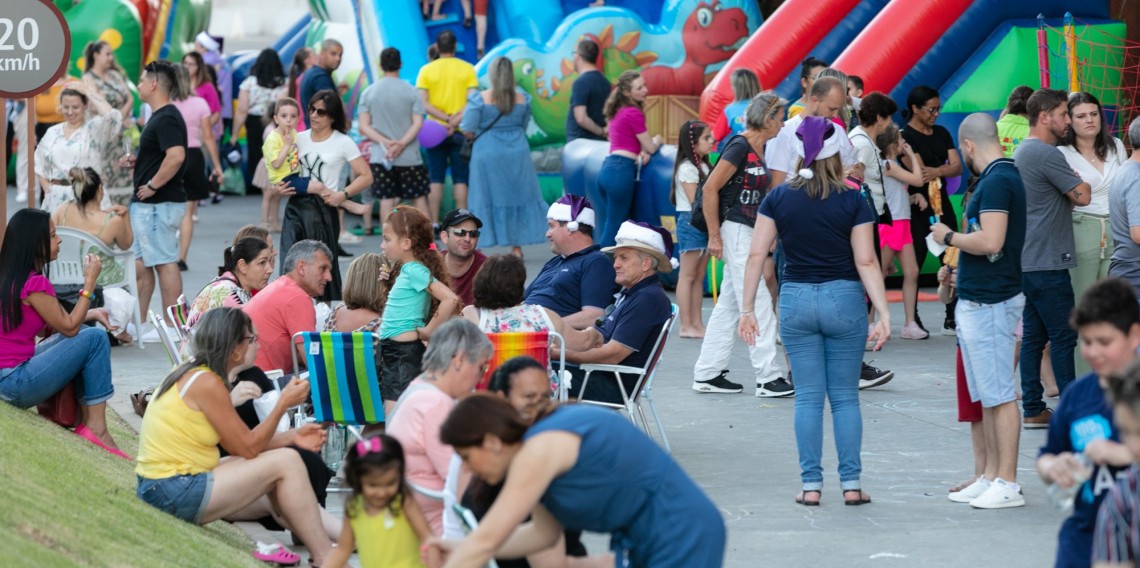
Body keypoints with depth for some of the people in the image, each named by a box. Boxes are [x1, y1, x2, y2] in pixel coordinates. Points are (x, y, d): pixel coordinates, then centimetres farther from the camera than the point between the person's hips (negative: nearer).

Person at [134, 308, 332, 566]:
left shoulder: (192, 374, 12)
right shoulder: (207, 383, -17)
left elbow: (238, 443, 12)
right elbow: (248, 449, -12)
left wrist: (291, 437, 7)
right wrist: (284, 403, -6)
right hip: (175, 493, -10)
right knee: (286, 463, -9)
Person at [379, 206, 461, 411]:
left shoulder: (415, 271, -14)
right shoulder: (405, 269, 14)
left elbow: (450, 299, -24)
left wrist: (429, 331, -16)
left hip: (406, 353, -10)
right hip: (393, 352, 10)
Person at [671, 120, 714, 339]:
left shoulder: (703, 166, 16)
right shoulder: (687, 168, -11)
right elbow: (694, 201, -15)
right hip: (690, 222, -9)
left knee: (699, 277, 8)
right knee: (688, 276, -5)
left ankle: (697, 323, 10)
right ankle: (686, 325, -5)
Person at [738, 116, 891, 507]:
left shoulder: (778, 198, 0)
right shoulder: (852, 202, -5)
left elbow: (757, 255, -2)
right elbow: (866, 262, -9)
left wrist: (747, 309, 2)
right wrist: (883, 314, -9)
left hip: (795, 299, 1)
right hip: (843, 299, -1)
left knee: (807, 396, 7)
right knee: (845, 397, 7)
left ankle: (811, 485, 5)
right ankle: (851, 484, 6)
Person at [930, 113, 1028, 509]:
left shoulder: (997, 182, -17)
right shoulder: (1003, 176, 14)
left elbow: (990, 242, -26)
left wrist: (949, 237, -11)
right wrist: (957, 262, 28)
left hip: (989, 303, -10)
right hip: (976, 301, 10)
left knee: (999, 394, -7)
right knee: (988, 396, 14)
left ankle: (1007, 484, -6)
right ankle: (991, 478, 19)